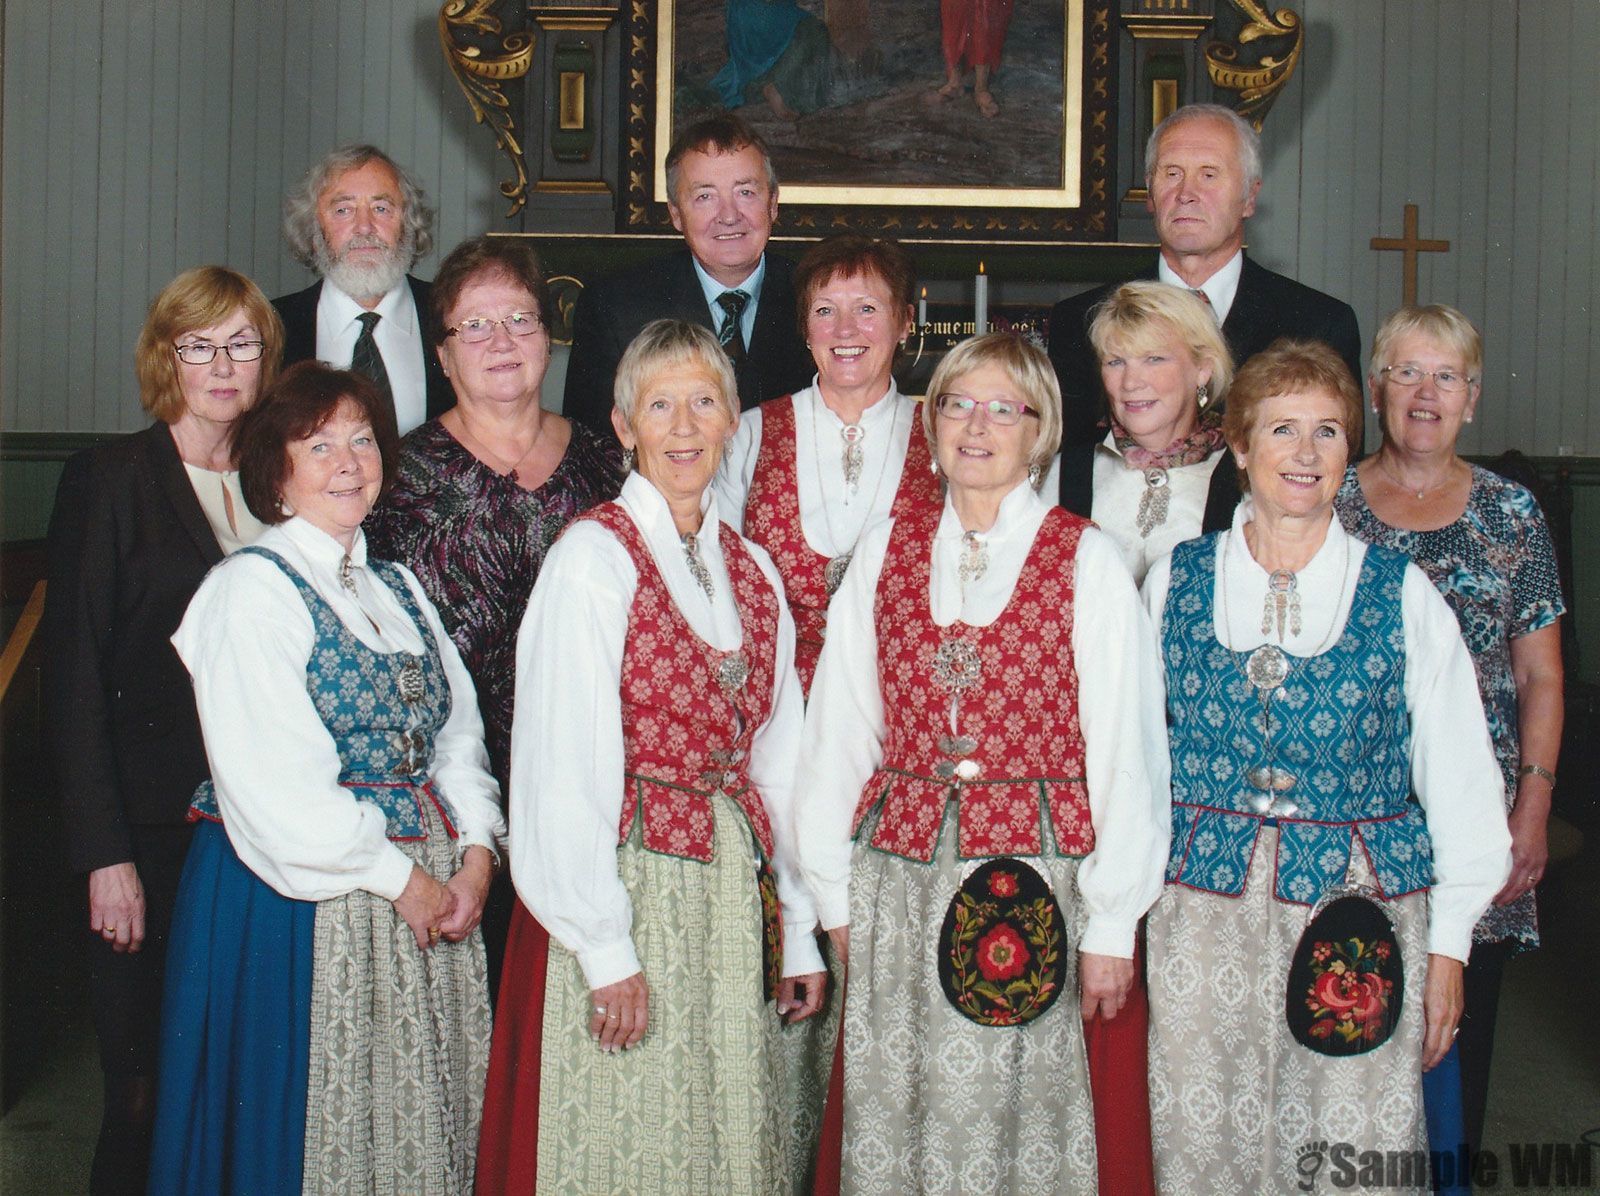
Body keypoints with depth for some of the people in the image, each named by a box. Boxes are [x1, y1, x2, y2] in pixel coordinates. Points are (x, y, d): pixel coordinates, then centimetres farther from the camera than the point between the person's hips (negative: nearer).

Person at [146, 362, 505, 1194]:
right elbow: (272, 783, -16)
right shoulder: (250, 588, -8)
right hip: (301, 899, -6)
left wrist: (475, 854, -6)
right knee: (315, 1123, 2)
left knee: (419, 1119, 9)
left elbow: (457, 728, 11)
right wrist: (399, 877, -12)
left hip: (429, 892, 6)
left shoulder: (398, 588, 15)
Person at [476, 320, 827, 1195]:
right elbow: (566, 766, -12)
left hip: (736, 894, 6)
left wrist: (797, 929, 11)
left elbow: (777, 758, 13)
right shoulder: (593, 558, -8)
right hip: (627, 888, -6)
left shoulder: (750, 569, 11)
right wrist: (605, 947, -15)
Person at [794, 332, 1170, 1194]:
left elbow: (1124, 745, -2)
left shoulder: (1085, 558, 0)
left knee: (1014, 1115, -3)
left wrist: (1113, 921, -5)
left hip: (1035, 877, -3)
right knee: (891, 1113, 5)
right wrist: (833, 889, 8)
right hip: (899, 879, 3)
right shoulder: (886, 550, 9)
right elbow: (838, 729, 10)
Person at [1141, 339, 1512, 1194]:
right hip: (1205, 908, 1)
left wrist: (1448, 944, 3)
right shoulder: (1175, 581, 5)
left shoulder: (1402, 594, 1)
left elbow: (1458, 774, 5)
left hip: (1359, 915, -1)